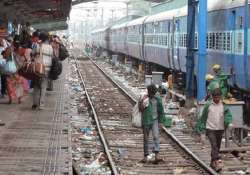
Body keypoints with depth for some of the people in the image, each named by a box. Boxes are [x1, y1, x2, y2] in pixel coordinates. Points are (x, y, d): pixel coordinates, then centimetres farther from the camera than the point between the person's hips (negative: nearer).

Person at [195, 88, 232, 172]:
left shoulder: (223, 105, 2)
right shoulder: (208, 105, -3)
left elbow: (228, 114, -5)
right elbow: (203, 117, 4)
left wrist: (229, 123, -25)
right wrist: (200, 127, 7)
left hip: (220, 129, 3)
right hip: (210, 128, -3)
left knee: (217, 147, 11)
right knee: (214, 145, -17)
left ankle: (213, 162, 24)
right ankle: (217, 162, -28)